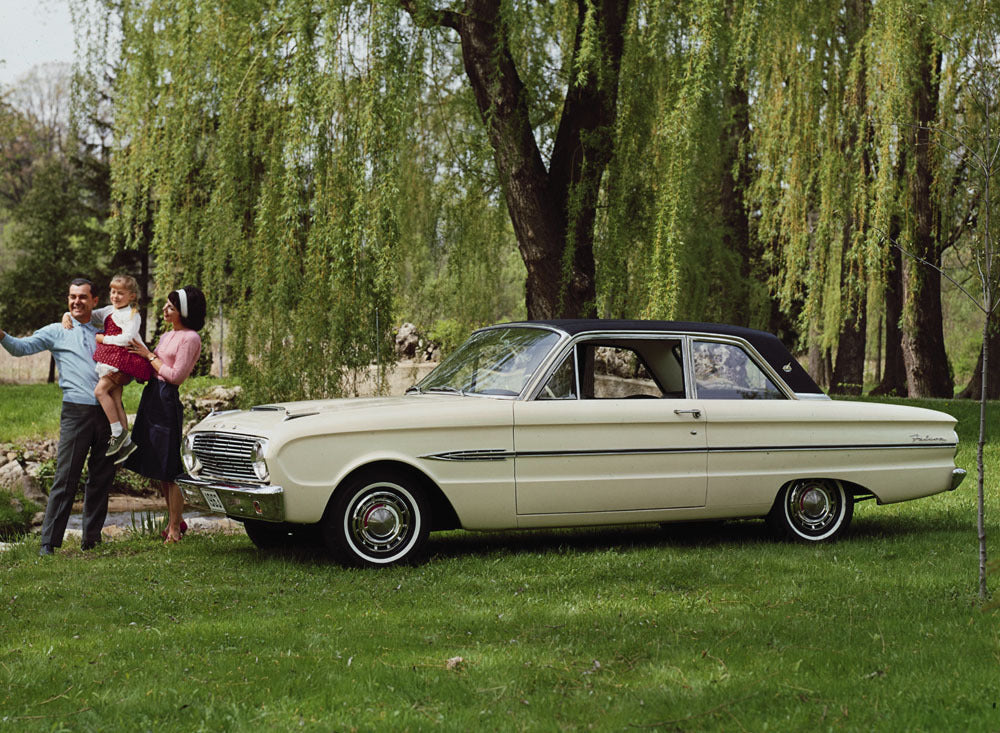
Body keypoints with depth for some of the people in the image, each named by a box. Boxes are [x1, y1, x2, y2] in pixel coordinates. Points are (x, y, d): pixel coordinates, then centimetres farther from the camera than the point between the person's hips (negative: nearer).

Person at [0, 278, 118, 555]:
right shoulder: (57, 332, 9)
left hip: (108, 412, 4)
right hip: (76, 410, -4)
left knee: (101, 480, 8)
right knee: (65, 479, -8)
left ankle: (91, 539, 17)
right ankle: (49, 543, -6)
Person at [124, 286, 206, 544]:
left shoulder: (190, 338, -11)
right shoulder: (167, 335, 17)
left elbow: (176, 376, -15)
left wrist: (149, 355, -10)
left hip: (167, 401, -9)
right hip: (152, 397, 9)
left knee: (170, 468, -5)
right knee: (158, 467, 13)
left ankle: (174, 529, 1)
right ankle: (175, 519, 24)